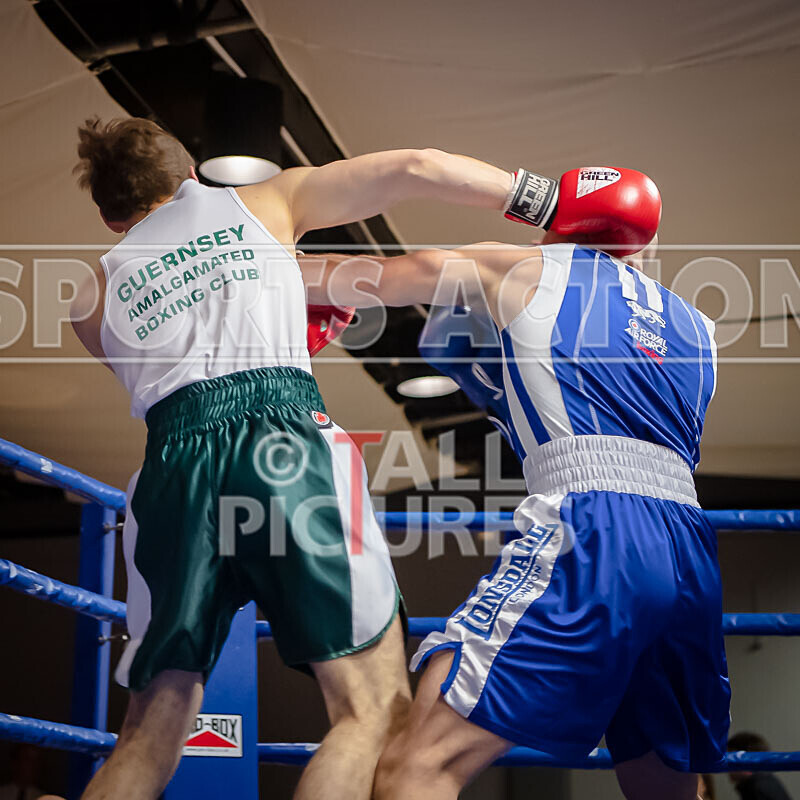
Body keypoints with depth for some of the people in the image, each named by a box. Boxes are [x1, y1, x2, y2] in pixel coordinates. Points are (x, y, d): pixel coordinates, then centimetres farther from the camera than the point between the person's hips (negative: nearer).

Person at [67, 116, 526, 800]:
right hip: (285, 441, -3)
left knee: (147, 741, 13)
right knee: (375, 712, -6)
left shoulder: (96, 296, 27)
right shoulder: (265, 201, 22)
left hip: (172, 465, 4)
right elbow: (416, 169, 15)